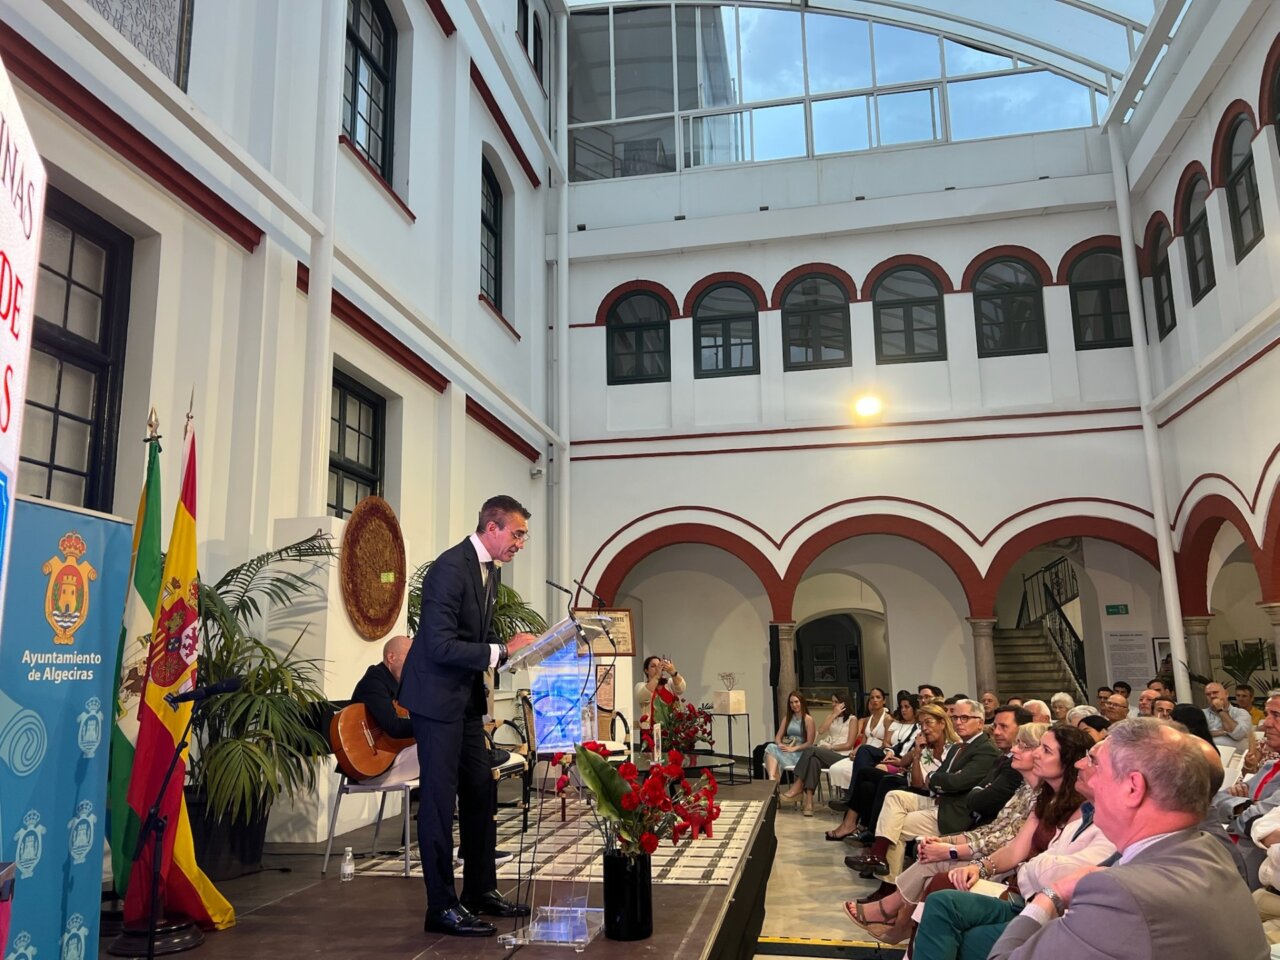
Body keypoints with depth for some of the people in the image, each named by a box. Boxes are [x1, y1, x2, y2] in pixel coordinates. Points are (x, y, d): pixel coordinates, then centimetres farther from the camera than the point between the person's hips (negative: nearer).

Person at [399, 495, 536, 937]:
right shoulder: (450, 567, -21)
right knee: (440, 796, -2)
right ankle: (442, 907, 9)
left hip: (467, 696, 9)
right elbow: (441, 645, -26)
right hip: (437, 695, -9)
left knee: (480, 792, 14)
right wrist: (502, 651, -25)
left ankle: (481, 890, 27)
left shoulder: (489, 569, 8)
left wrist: (511, 647, 1)